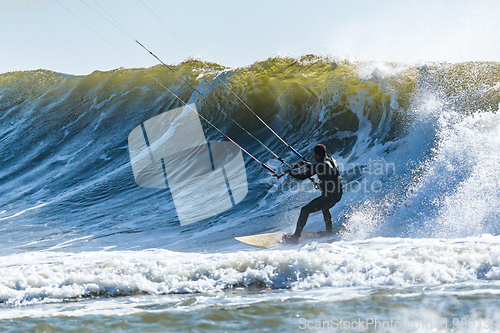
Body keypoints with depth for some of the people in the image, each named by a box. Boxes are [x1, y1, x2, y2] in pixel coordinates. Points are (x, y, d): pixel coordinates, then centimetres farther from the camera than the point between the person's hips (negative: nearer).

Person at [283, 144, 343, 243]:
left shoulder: (320, 165, -16)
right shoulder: (332, 161, 9)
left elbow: (302, 176, -11)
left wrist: (290, 172, 6)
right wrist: (304, 163, 31)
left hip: (329, 196, -9)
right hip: (338, 194, 9)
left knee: (305, 210, 0)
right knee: (324, 207, 39)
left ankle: (295, 237, 1)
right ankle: (329, 232, 43)